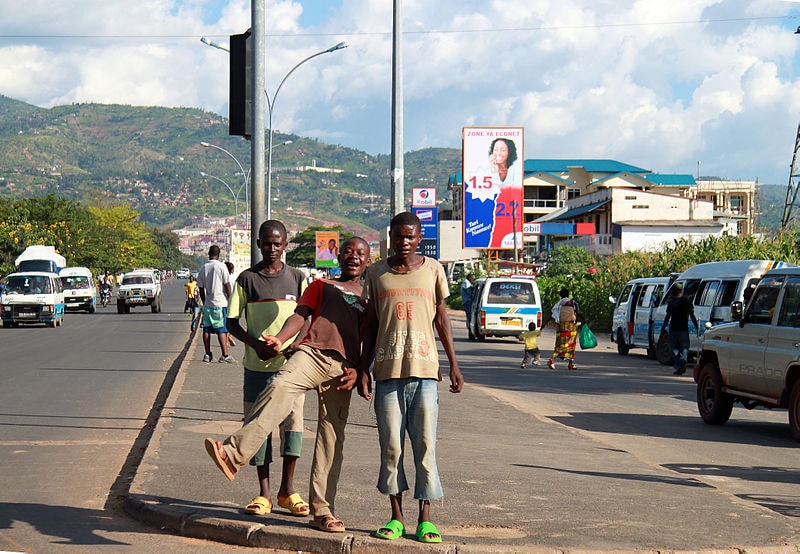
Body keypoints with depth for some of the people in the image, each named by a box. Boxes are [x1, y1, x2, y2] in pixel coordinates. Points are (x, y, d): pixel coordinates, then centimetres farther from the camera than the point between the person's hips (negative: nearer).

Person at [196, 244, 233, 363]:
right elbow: (227, 285, -8)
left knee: (206, 329, 9)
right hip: (220, 303, -4)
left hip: (207, 304, 4)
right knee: (222, 330, -4)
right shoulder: (221, 266, -8)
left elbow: (201, 288, 10)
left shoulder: (203, 268, 5)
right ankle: (225, 355, -8)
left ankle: (207, 355, 12)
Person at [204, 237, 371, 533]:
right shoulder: (320, 286, 21)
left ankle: (321, 510, 4)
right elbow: (300, 315, 8)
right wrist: (279, 340, -11)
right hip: (312, 352, -2)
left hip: (343, 367, 2)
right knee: (279, 388, -32)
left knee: (331, 437, -1)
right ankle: (233, 454, -44)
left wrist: (358, 371, 2)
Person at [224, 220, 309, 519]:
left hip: (291, 363, 1)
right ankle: (264, 494, 11)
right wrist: (255, 343, -14)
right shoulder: (247, 279, 2)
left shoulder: (297, 278, 6)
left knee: (292, 422, -4)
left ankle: (287, 489, 9)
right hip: (257, 366, -1)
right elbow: (232, 322, 3)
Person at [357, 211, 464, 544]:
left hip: (425, 370, -1)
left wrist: (454, 364, 5)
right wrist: (363, 369, 5)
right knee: (391, 445, 1)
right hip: (388, 371, 1)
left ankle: (425, 519, 2)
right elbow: (371, 325, 11)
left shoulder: (433, 270, 7)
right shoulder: (377, 274, 9)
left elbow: (441, 318, 10)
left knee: (425, 444, -2)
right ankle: (396, 517, 8)